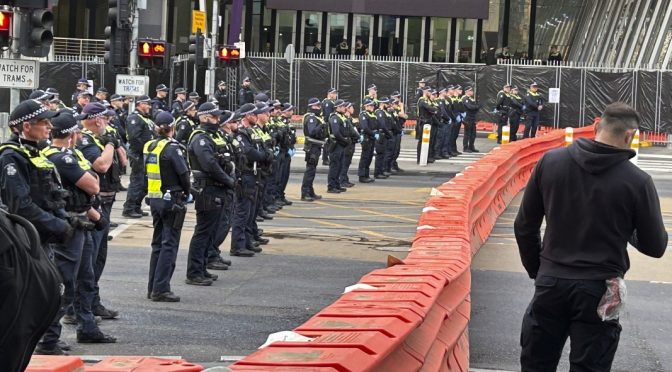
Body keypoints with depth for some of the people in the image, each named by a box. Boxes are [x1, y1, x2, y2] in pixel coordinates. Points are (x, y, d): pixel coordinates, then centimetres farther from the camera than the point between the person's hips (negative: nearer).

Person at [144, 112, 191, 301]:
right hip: (172, 200, -7)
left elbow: (147, 173, 9)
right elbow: (184, 174, -16)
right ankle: (161, 289, -6)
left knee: (158, 243, 15)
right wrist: (187, 192, 4)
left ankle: (153, 288, 18)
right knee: (169, 245, -3)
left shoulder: (149, 147, 5)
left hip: (154, 199, 7)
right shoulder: (172, 148, -16)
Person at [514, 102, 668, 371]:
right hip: (600, 290, -3)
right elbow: (655, 247, -1)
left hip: (551, 283, 3)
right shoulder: (637, 181, -11)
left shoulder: (550, 161, -2)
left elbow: (524, 226, 5)